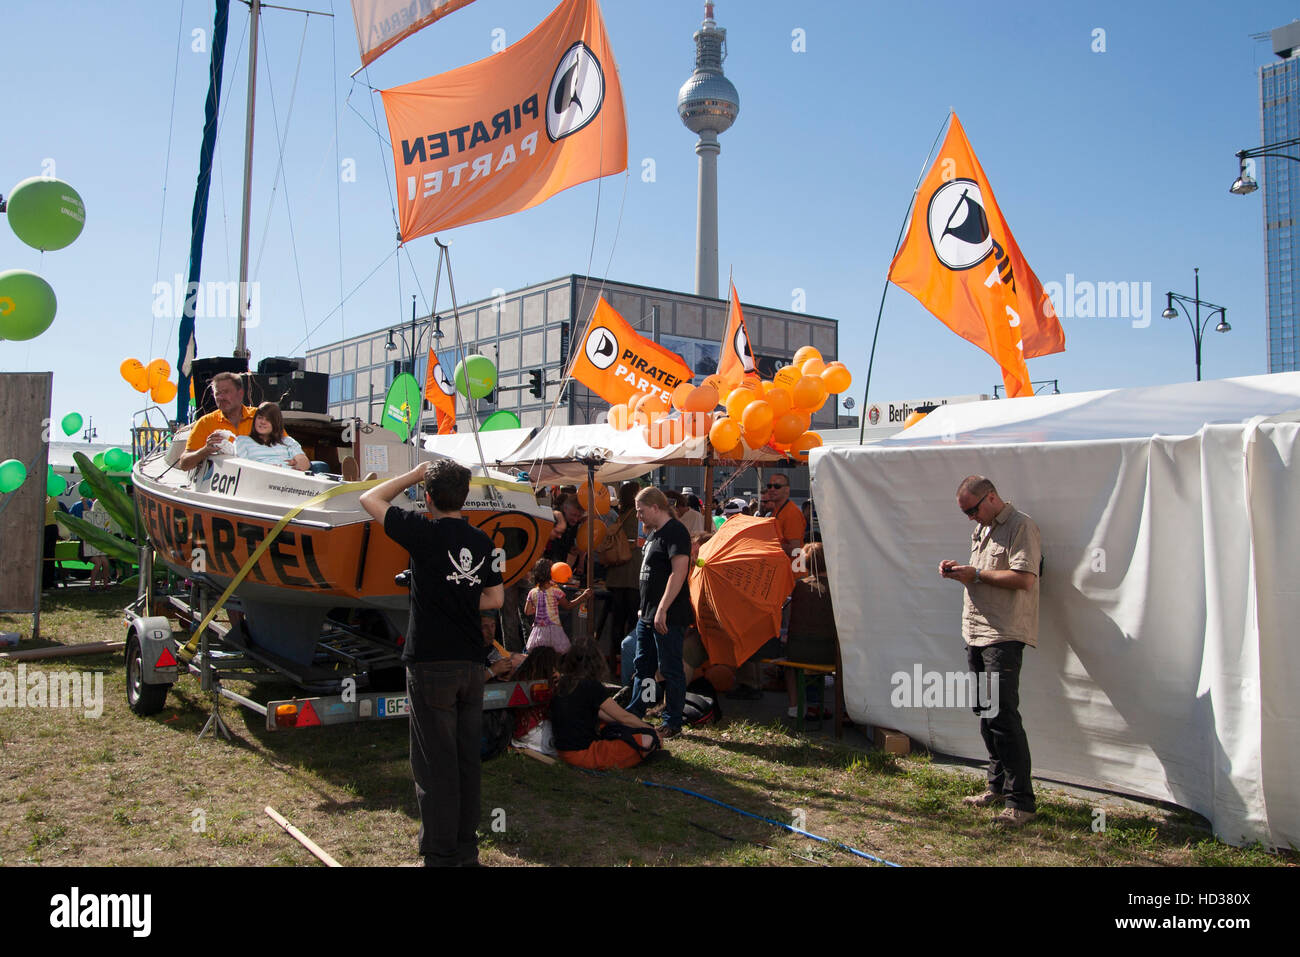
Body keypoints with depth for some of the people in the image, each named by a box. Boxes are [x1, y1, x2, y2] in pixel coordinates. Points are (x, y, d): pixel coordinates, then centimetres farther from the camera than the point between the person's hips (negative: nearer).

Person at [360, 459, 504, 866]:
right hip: (472, 664, 6)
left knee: (435, 764, 1)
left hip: (431, 664, -6)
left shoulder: (425, 531, -11)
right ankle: (466, 849, 24)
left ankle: (441, 855, 7)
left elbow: (370, 499, 1)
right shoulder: (483, 541, 6)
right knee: (467, 760, 14)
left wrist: (412, 475, 9)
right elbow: (495, 598, 13)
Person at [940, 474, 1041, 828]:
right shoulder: (981, 528, 19)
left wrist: (976, 575, -16)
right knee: (984, 711, 14)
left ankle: (1020, 801, -4)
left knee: (1002, 715, -10)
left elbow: (1024, 578, -20)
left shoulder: (1021, 526, -10)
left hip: (1004, 636, -9)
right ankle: (999, 785, 25)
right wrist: (960, 571, 7)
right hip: (976, 632, 9)